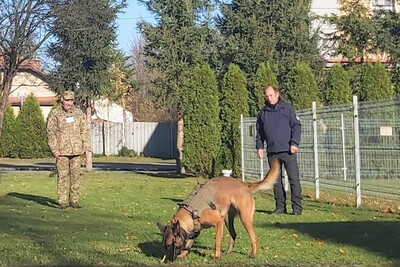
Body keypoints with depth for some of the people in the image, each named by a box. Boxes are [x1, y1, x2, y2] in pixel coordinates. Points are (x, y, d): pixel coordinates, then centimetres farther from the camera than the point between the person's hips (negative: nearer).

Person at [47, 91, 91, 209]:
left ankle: (74, 200, 12)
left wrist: (86, 146, 5)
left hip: (76, 150, 3)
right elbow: (50, 132, -2)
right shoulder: (55, 114, 0)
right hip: (62, 151, -3)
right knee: (62, 176, -3)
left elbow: (85, 130, 13)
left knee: (76, 175, 5)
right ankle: (62, 202, 2)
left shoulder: (79, 113, 10)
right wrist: (54, 149, -10)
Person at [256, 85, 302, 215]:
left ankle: (297, 206, -2)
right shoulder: (263, 113, 13)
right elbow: (259, 131, 19)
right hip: (272, 152, 4)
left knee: (294, 178, -5)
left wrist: (294, 143, -10)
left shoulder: (287, 108, 2)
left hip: (288, 151, -4)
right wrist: (259, 146, 8)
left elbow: (296, 126, 0)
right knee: (276, 180, 6)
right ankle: (280, 206, 12)